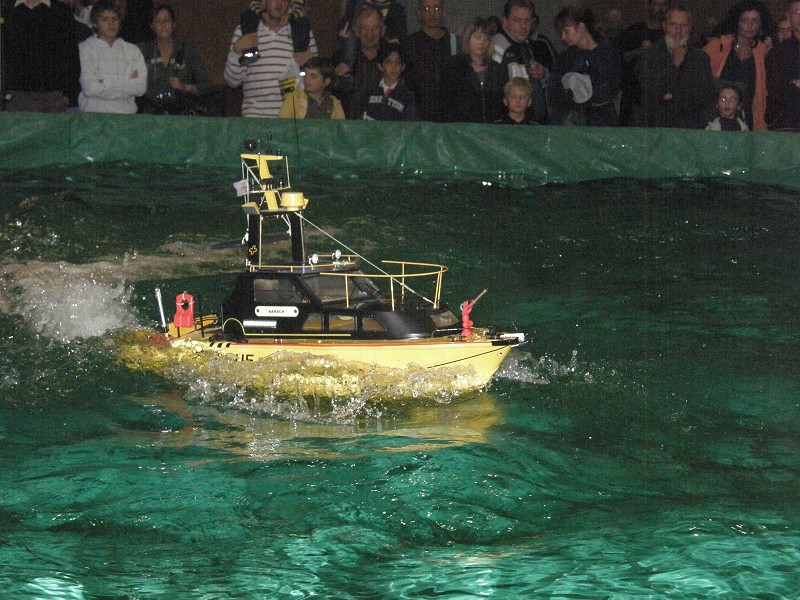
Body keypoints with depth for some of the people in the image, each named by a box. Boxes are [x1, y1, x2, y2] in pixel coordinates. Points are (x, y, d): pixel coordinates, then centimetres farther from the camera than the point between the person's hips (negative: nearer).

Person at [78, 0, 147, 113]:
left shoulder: (133, 50, 16)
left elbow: (141, 87, 4)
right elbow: (89, 89, -7)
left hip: (126, 114, 2)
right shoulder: (84, 48, 5)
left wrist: (105, 83, -3)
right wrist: (128, 84, 1)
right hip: (94, 114, -2)